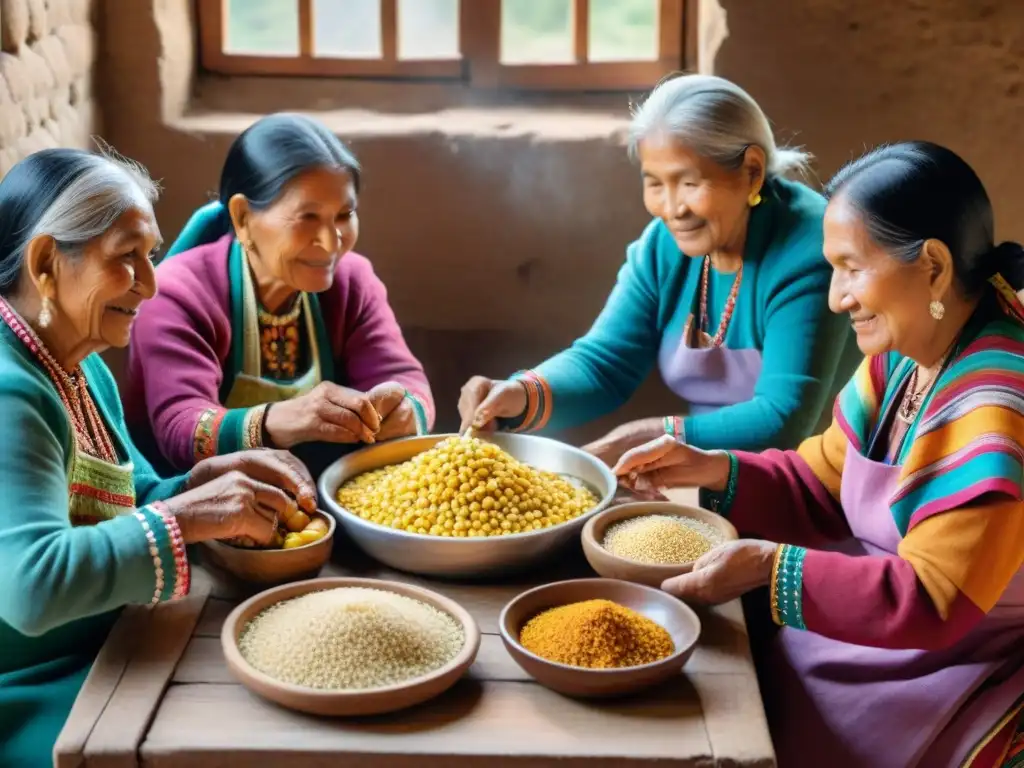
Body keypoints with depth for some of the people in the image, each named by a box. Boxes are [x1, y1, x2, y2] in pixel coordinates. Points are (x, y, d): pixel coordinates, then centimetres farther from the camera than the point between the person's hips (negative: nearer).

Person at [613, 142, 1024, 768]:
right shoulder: (901, 356, 1)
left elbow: (931, 602, -28)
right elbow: (824, 487, 8)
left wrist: (774, 567, -27)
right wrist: (714, 471, -7)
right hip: (900, 621, 8)